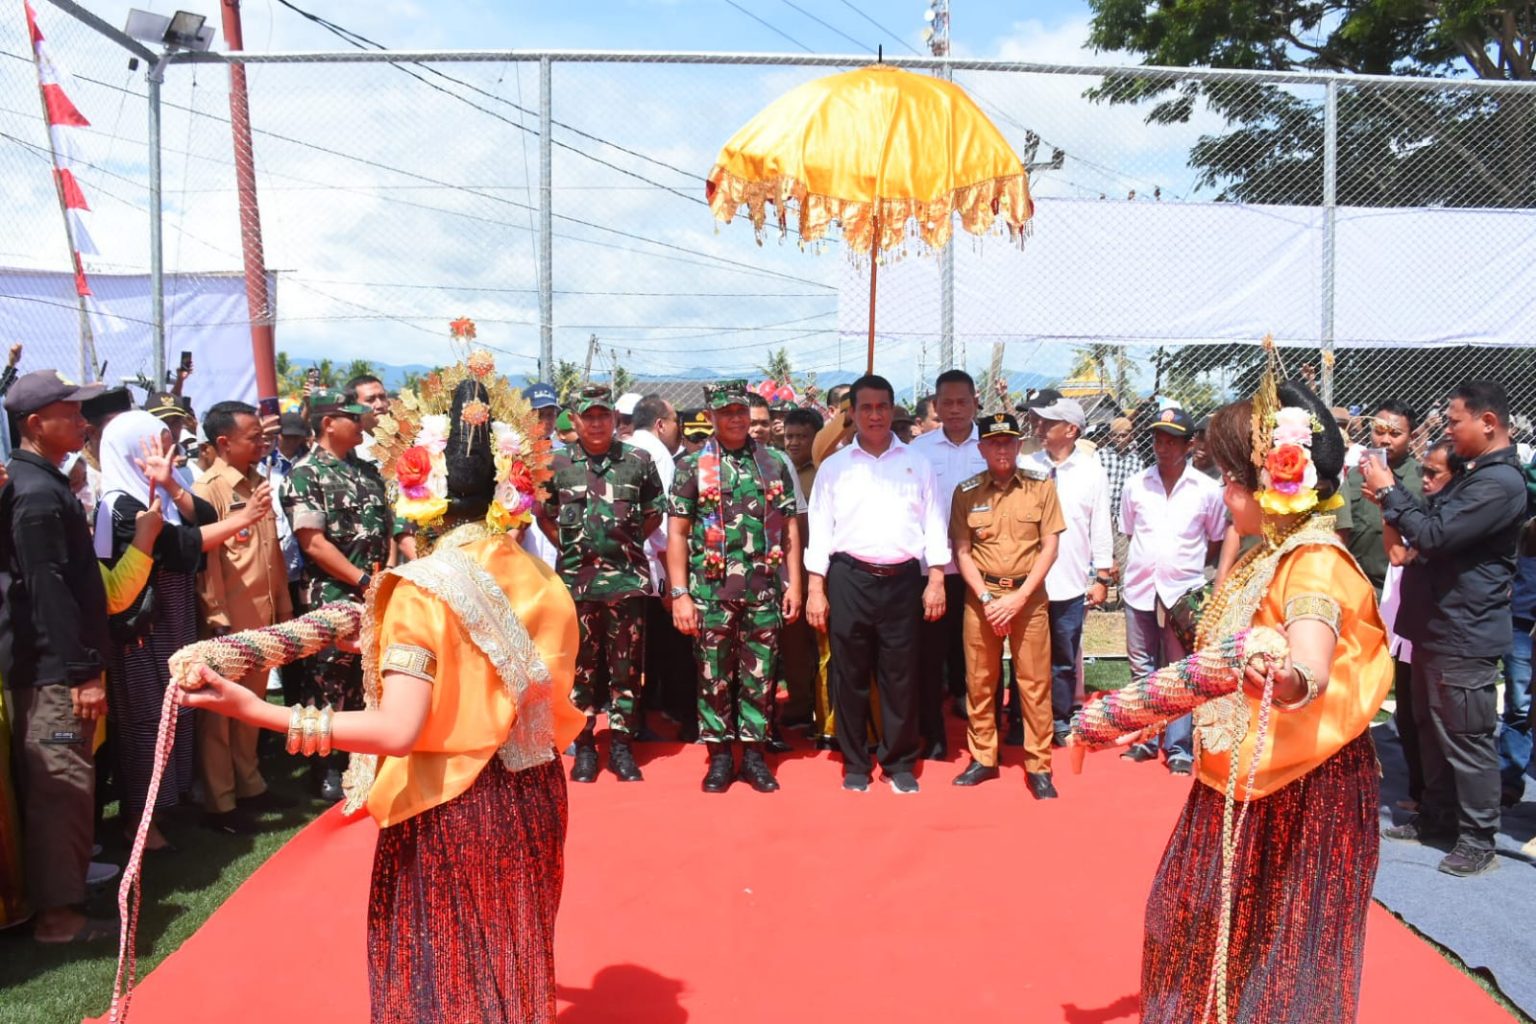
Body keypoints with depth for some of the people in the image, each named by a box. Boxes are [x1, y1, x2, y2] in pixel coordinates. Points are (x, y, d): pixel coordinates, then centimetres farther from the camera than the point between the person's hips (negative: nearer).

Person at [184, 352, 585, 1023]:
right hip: (532, 795, 6)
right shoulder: (538, 579, -1)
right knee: (511, 956, 23)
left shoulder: (421, 591, -18)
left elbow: (398, 731, -26)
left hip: (450, 808, -6)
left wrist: (256, 712, -26)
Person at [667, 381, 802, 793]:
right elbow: (678, 533, 0)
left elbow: (789, 528, 9)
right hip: (711, 589, -1)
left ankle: (754, 754, 18)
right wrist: (679, 594, -6)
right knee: (714, 676, 5)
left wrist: (793, 583, 2)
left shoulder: (774, 463, 8)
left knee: (760, 675, 6)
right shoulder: (693, 465, 1)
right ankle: (719, 757, 17)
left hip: (764, 589, 2)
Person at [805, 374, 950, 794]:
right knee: (850, 674, 5)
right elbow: (820, 529, 5)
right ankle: (855, 763, 17)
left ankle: (900, 763, 16)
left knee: (900, 675, 4)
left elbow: (934, 524, 7)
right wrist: (816, 588, -1)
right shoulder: (834, 466, 7)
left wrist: (936, 580, -2)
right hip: (848, 579, 0)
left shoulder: (916, 464, 9)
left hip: (902, 579, 0)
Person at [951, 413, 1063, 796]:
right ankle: (983, 759, 20)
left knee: (1034, 682, 0)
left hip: (1029, 595, -1)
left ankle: (1039, 766, 11)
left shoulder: (1041, 485, -1)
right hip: (981, 595, 1)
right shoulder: (966, 492, 2)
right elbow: (962, 552, 2)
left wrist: (1020, 596, -10)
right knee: (979, 680, 7)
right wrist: (986, 598, -9)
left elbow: (1050, 547, -2)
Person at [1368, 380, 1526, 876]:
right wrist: (1391, 495, 0)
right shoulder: (1473, 473, 13)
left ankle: (1478, 840, 12)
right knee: (1433, 728, 19)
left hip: (1467, 635, -10)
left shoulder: (1500, 483, -20)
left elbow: (1435, 534, -25)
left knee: (1467, 739, 0)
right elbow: (1436, 527, 14)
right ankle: (1436, 818, 32)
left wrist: (1388, 491, -15)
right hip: (1438, 624, 10)